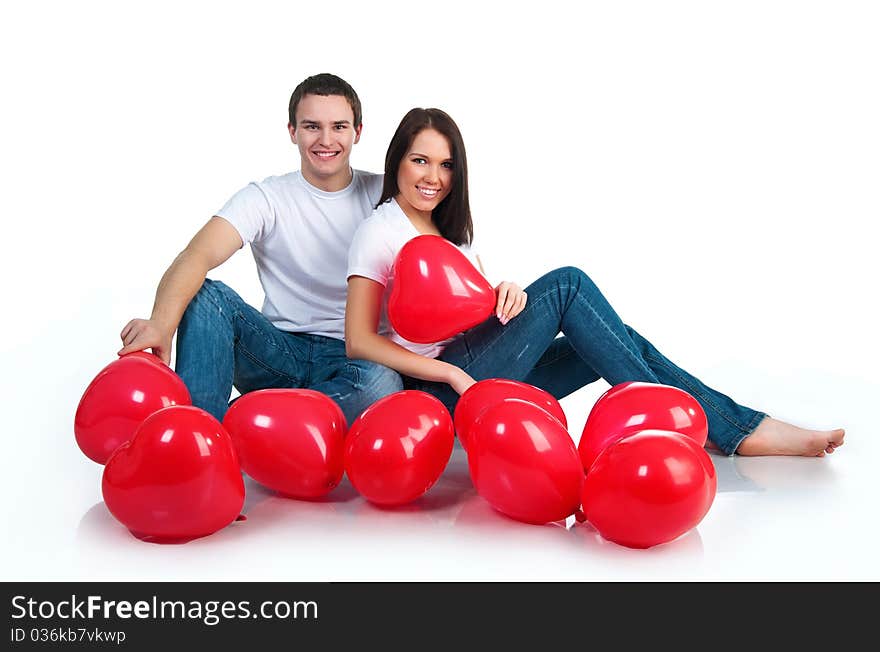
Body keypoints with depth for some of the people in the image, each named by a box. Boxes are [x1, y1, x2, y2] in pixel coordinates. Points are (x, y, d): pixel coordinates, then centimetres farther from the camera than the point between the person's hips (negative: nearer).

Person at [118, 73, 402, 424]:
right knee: (206, 295, -24)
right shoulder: (266, 198, -2)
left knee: (382, 382, -35)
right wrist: (162, 323, -39)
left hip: (352, 357, 0)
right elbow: (197, 255, -19)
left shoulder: (382, 195, 3)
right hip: (281, 351, 0)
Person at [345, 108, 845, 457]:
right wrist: (451, 374, -23)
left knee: (610, 341, -8)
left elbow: (480, 309, 12)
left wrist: (505, 296, -13)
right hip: (437, 389, -8)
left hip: (474, 373, 8)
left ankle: (744, 426, -10)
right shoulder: (380, 232, -5)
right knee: (566, 285, -18)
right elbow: (359, 342, -14)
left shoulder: (451, 229, 19)